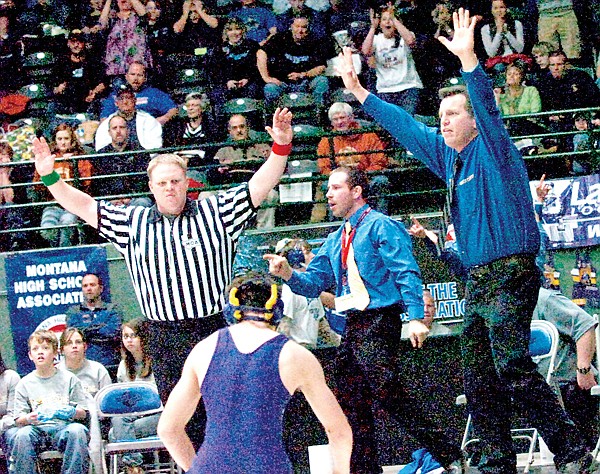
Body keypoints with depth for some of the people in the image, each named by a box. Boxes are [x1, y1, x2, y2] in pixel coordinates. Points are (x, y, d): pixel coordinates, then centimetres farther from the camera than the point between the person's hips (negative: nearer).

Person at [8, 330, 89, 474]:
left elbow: (83, 413, 10)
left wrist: (71, 412, -14)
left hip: (64, 427, 0)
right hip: (37, 429, 0)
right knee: (22, 434, -34)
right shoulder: (24, 384, 14)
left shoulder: (69, 378, 12)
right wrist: (29, 418, -16)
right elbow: (18, 420, 8)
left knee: (77, 430, -34)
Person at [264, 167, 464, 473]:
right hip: (352, 327, 9)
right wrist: (288, 273, -2)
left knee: (386, 395, -21)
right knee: (352, 404, 7)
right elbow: (314, 284, 19)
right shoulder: (335, 241, 22)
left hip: (379, 322, -9)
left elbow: (407, 273, -11)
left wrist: (416, 316, -23)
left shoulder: (380, 226, -3)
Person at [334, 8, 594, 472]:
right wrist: (358, 89, 25)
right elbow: (405, 125, 24)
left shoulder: (492, 151, -5)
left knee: (513, 368, -18)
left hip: (510, 273, -9)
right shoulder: (448, 156, 16)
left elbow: (487, 106, -23)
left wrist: (467, 58, -36)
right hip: (477, 279, 9)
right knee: (479, 378, 7)